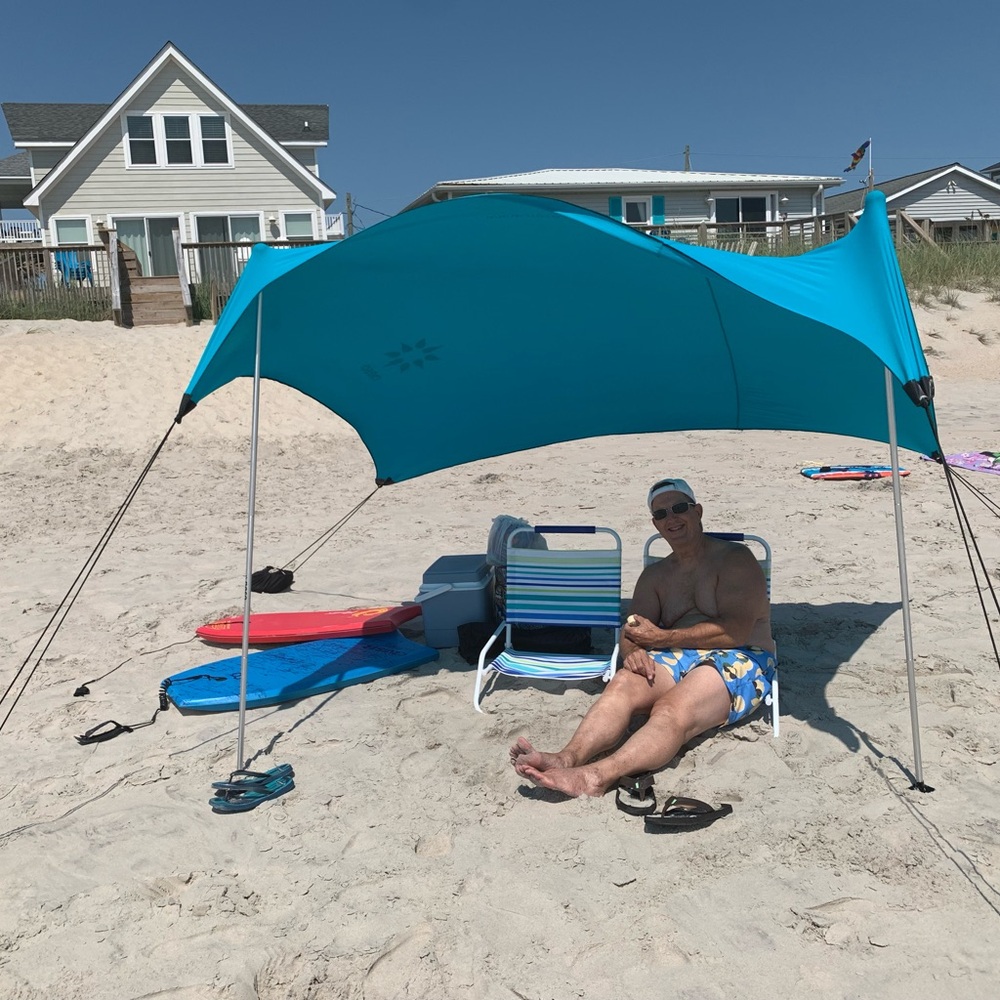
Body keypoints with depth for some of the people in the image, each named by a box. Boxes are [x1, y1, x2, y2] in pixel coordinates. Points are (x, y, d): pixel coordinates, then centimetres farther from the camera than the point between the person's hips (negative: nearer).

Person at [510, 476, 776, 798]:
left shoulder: (735, 559, 2)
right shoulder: (655, 575, 22)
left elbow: (737, 631, -11)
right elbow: (632, 628, 12)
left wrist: (662, 638, -12)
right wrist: (632, 650, -15)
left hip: (739, 661, -5)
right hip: (677, 658, 5)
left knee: (672, 710, -35)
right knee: (622, 683, -28)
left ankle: (596, 776, -59)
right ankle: (567, 759, -51)